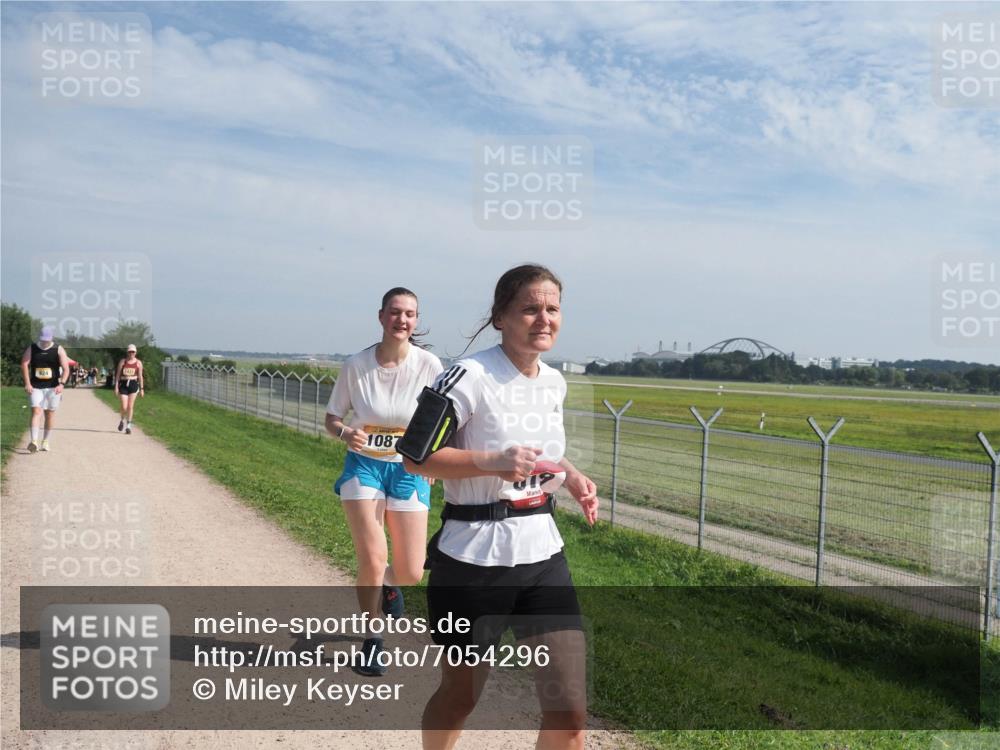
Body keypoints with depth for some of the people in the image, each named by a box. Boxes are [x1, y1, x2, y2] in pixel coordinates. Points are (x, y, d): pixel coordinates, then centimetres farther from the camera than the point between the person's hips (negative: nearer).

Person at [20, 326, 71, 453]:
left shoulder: (59, 350, -2)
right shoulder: (32, 349, 2)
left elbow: (66, 368, -7)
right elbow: (24, 365, -4)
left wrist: (62, 384, -21)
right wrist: (27, 384, -14)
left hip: (52, 387, 0)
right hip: (35, 387, 0)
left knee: (50, 413, 7)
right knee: (36, 411, -12)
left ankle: (45, 441, 20)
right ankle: (34, 441, -20)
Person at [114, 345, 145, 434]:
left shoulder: (138, 363, 5)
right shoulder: (122, 362, 2)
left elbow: (140, 376, 8)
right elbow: (118, 375, 4)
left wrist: (142, 389, 6)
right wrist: (116, 386, -3)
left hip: (134, 384, 1)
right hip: (123, 384, -1)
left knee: (130, 406, 0)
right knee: (124, 407, -7)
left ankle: (128, 426, 11)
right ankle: (122, 420, 24)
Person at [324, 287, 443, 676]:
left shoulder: (429, 365, -11)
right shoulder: (356, 365, -9)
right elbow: (332, 419, 1)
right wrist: (347, 433, -21)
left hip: (409, 470, 1)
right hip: (364, 465, 0)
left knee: (411, 573, 0)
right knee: (372, 561, -9)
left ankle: (388, 582, 40)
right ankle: (372, 640, 17)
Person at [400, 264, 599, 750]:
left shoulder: (554, 382, 7)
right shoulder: (470, 377, -15)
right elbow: (414, 456, -13)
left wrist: (571, 476, 5)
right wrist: (491, 462, -23)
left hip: (542, 553, 6)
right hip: (474, 560, -5)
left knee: (569, 711, 3)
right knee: (459, 697, 15)